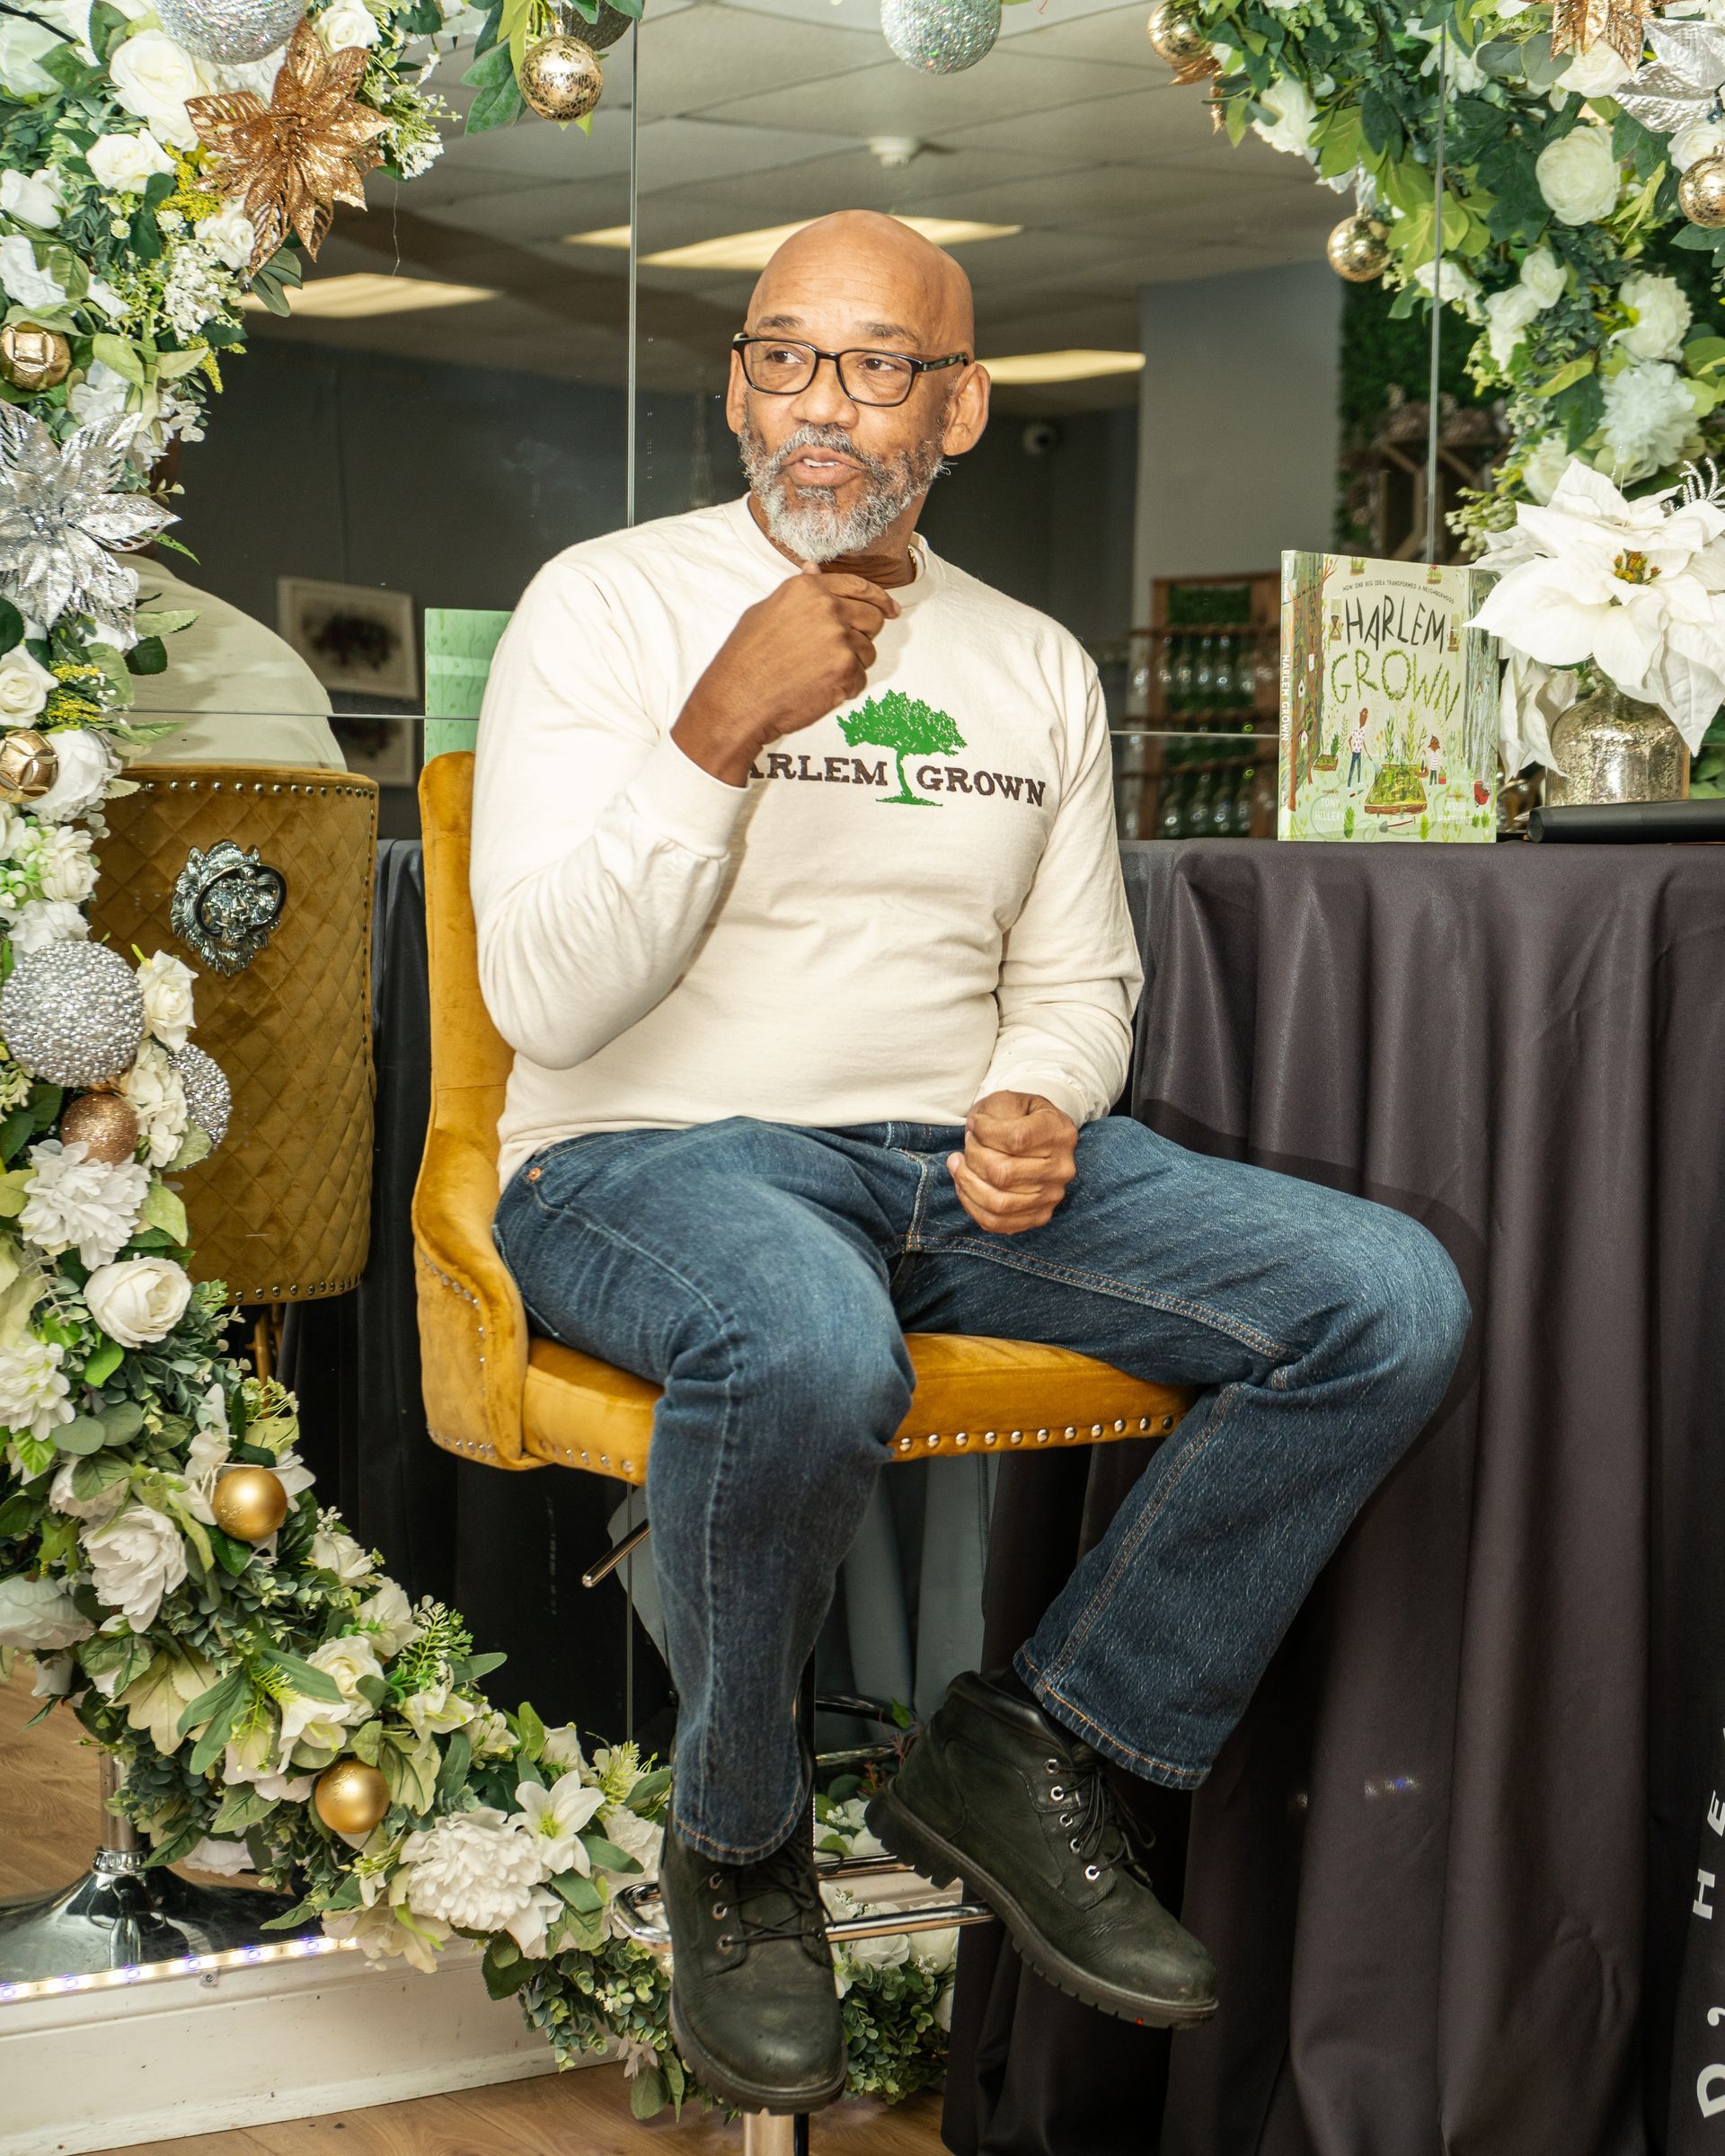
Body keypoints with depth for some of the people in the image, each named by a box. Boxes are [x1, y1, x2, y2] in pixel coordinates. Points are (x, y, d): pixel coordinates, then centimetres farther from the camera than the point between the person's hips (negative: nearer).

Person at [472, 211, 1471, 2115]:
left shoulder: (1036, 666, 15)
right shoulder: (607, 605, -1)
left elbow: (1077, 975, 21)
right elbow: (545, 1001, -10)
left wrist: (1038, 1104, -3)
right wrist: (723, 730, -21)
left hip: (967, 1160, 5)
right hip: (657, 1158, -5)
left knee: (1394, 1298, -15)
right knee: (809, 1349, -42)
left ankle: (1029, 1755, -4)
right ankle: (737, 1846, -11)